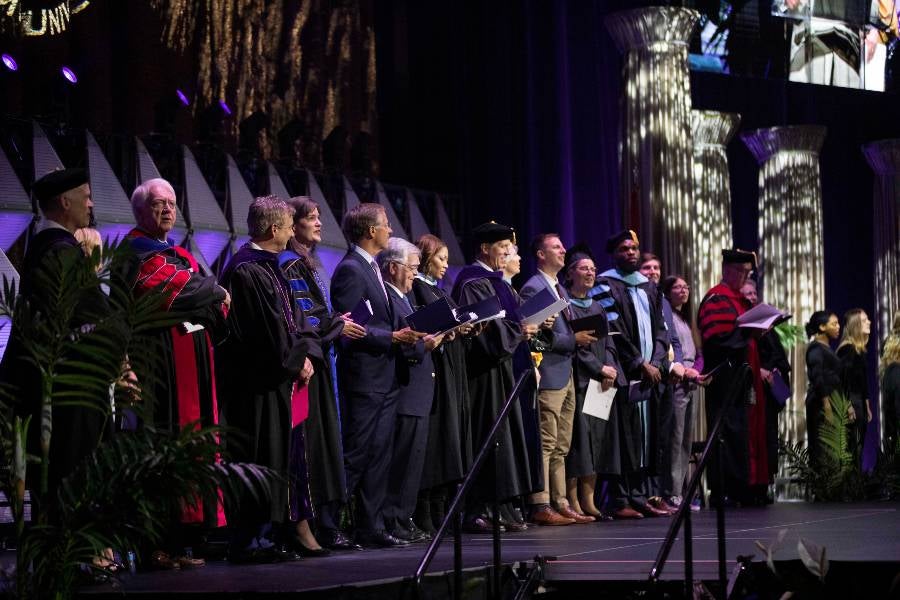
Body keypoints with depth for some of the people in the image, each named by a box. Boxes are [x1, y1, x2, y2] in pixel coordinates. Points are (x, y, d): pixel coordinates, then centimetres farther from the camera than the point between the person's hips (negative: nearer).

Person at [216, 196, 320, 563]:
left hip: (278, 381, 10)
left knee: (276, 456, 11)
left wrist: (306, 353, 0)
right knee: (258, 460, -8)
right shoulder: (246, 271, -15)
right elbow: (266, 328, -19)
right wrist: (295, 362, -11)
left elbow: (291, 319, 16)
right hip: (255, 384, -10)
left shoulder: (269, 269, 17)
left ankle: (265, 537, 15)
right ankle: (248, 541, -5)